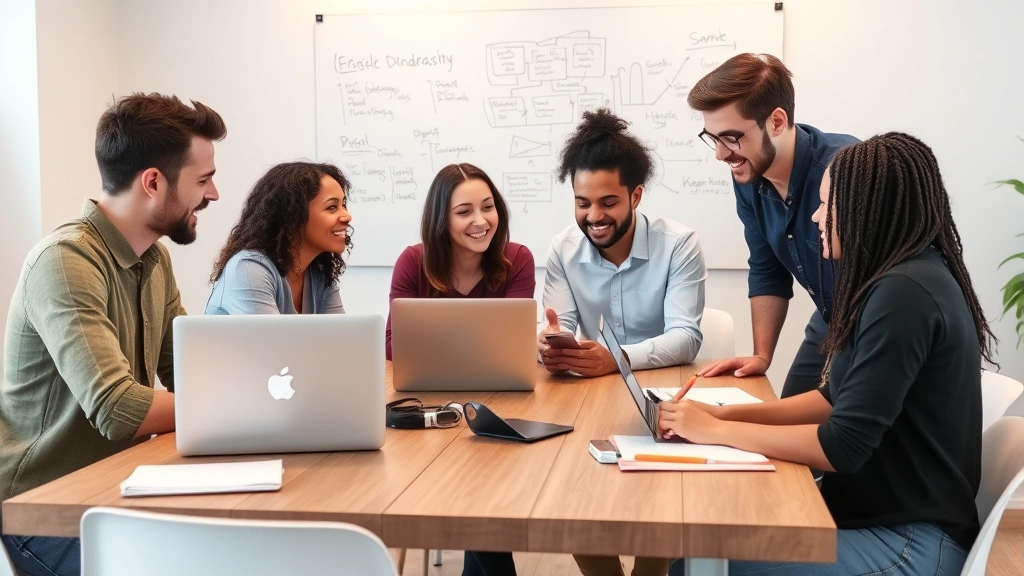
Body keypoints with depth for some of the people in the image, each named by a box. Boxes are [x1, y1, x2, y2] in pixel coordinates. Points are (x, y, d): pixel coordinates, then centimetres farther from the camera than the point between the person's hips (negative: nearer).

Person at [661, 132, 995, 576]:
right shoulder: (905, 278, 10)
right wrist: (726, 413, 2)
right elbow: (838, 400, 13)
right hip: (881, 513, 9)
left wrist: (717, 431, -14)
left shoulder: (904, 293, -22)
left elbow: (843, 447, -23)